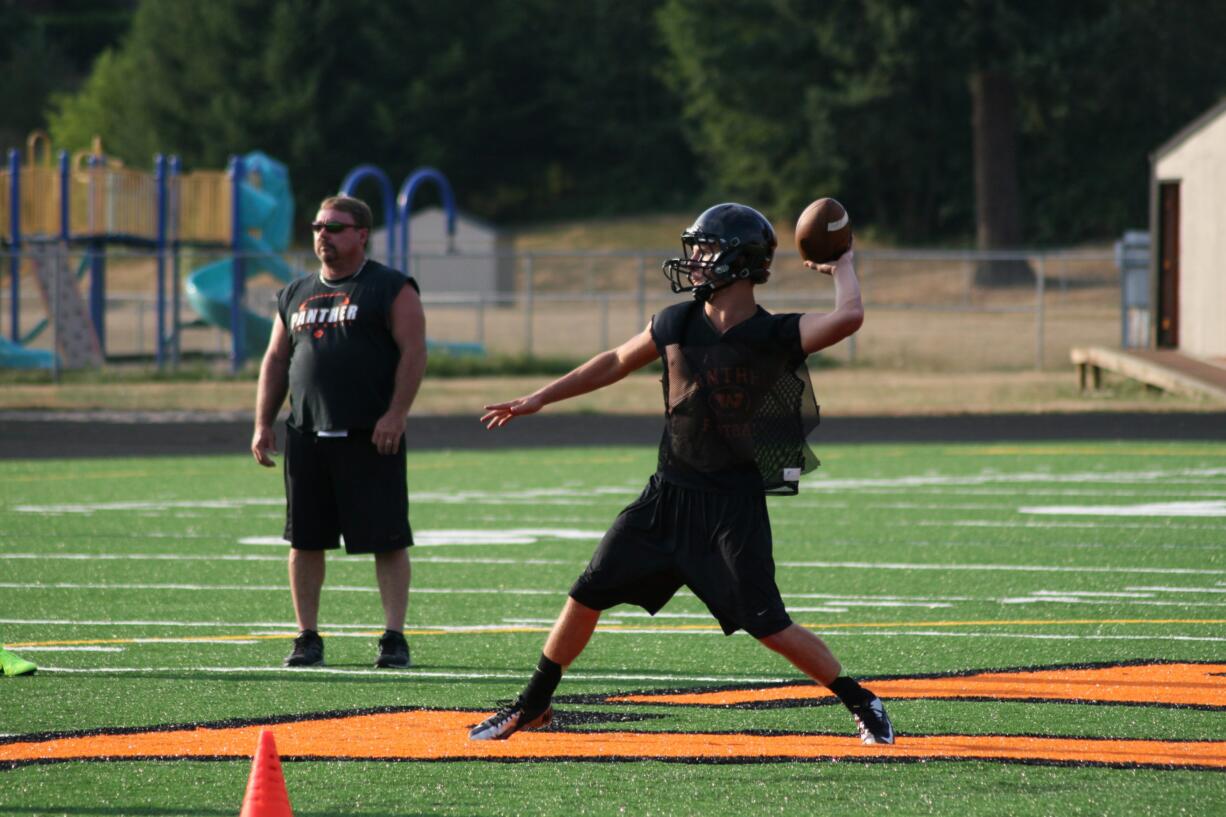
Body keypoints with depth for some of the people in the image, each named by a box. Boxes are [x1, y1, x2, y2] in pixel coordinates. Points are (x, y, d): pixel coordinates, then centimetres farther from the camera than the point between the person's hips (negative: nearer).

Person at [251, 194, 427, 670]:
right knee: (305, 541, 6)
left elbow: (413, 351, -8)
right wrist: (263, 424, 10)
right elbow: (276, 361, 20)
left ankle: (394, 638, -2)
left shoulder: (390, 289, 0)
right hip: (307, 435, 5)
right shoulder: (297, 295, 18)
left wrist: (395, 415, -18)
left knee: (387, 540, -5)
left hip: (370, 437, -5)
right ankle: (308, 637, 13)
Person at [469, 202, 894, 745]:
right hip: (669, 493, 5)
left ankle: (861, 703, 9)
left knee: (768, 625, -8)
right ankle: (533, 705, 21)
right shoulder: (677, 323, 2)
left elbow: (848, 318, -29)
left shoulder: (775, 337, -13)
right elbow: (618, 362, 16)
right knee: (587, 597, 4)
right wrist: (539, 399, 19)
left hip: (733, 502, -5)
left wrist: (842, 267, -10)